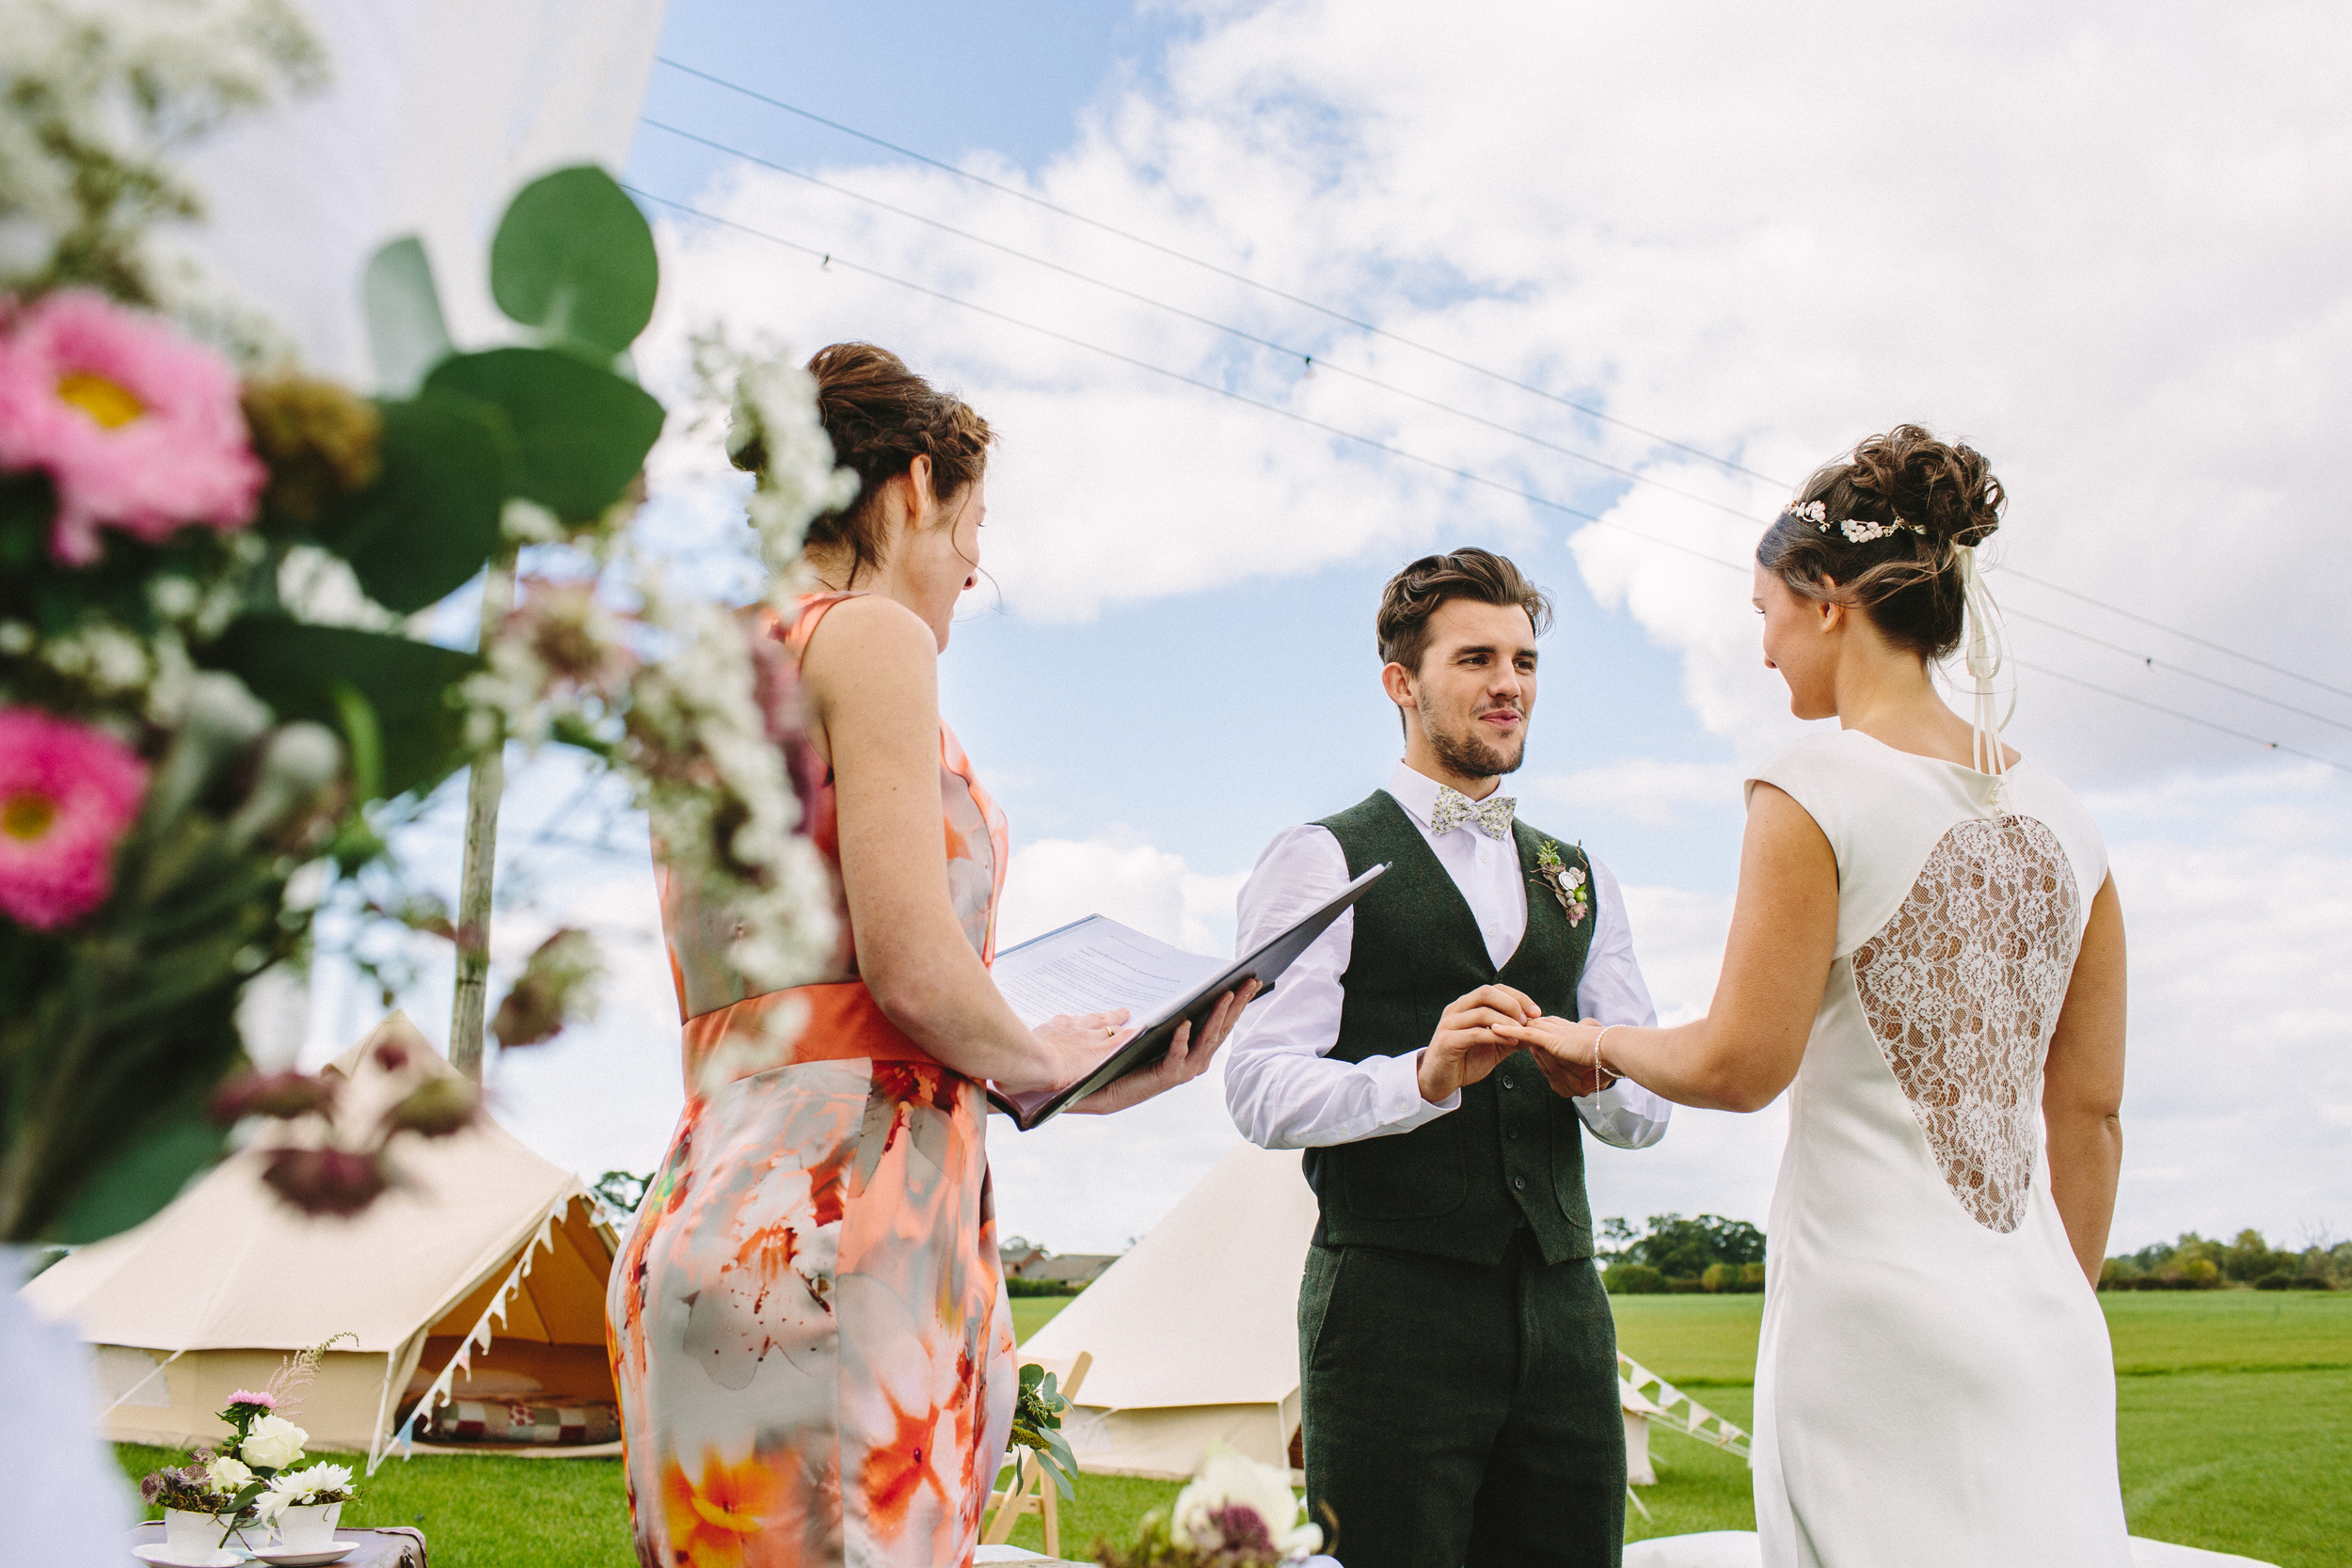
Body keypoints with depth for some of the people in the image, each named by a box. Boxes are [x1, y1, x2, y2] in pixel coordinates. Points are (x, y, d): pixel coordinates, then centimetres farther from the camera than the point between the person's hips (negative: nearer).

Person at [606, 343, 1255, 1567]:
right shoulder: (873, 636, -5)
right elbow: (911, 961, -16)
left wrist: (1023, 1054, 20)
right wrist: (1046, 1066, 3)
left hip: (702, 1213, 9)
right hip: (840, 1219, -9)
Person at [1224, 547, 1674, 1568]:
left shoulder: (1578, 878, 18)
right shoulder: (1321, 860, -1)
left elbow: (1650, 1113, 14)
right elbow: (1260, 1089, -11)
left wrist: (1597, 1076, -9)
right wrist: (1424, 1075, -26)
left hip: (1561, 1305, 6)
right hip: (1393, 1304, -5)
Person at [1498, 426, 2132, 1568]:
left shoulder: (1815, 790, -11)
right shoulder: (2058, 813, 8)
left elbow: (1742, 1064, -13)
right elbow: (2091, 1113, 12)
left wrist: (1596, 1042, 5)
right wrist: (2059, 1313, 20)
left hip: (1876, 1307, -6)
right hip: (2045, 1320, 6)